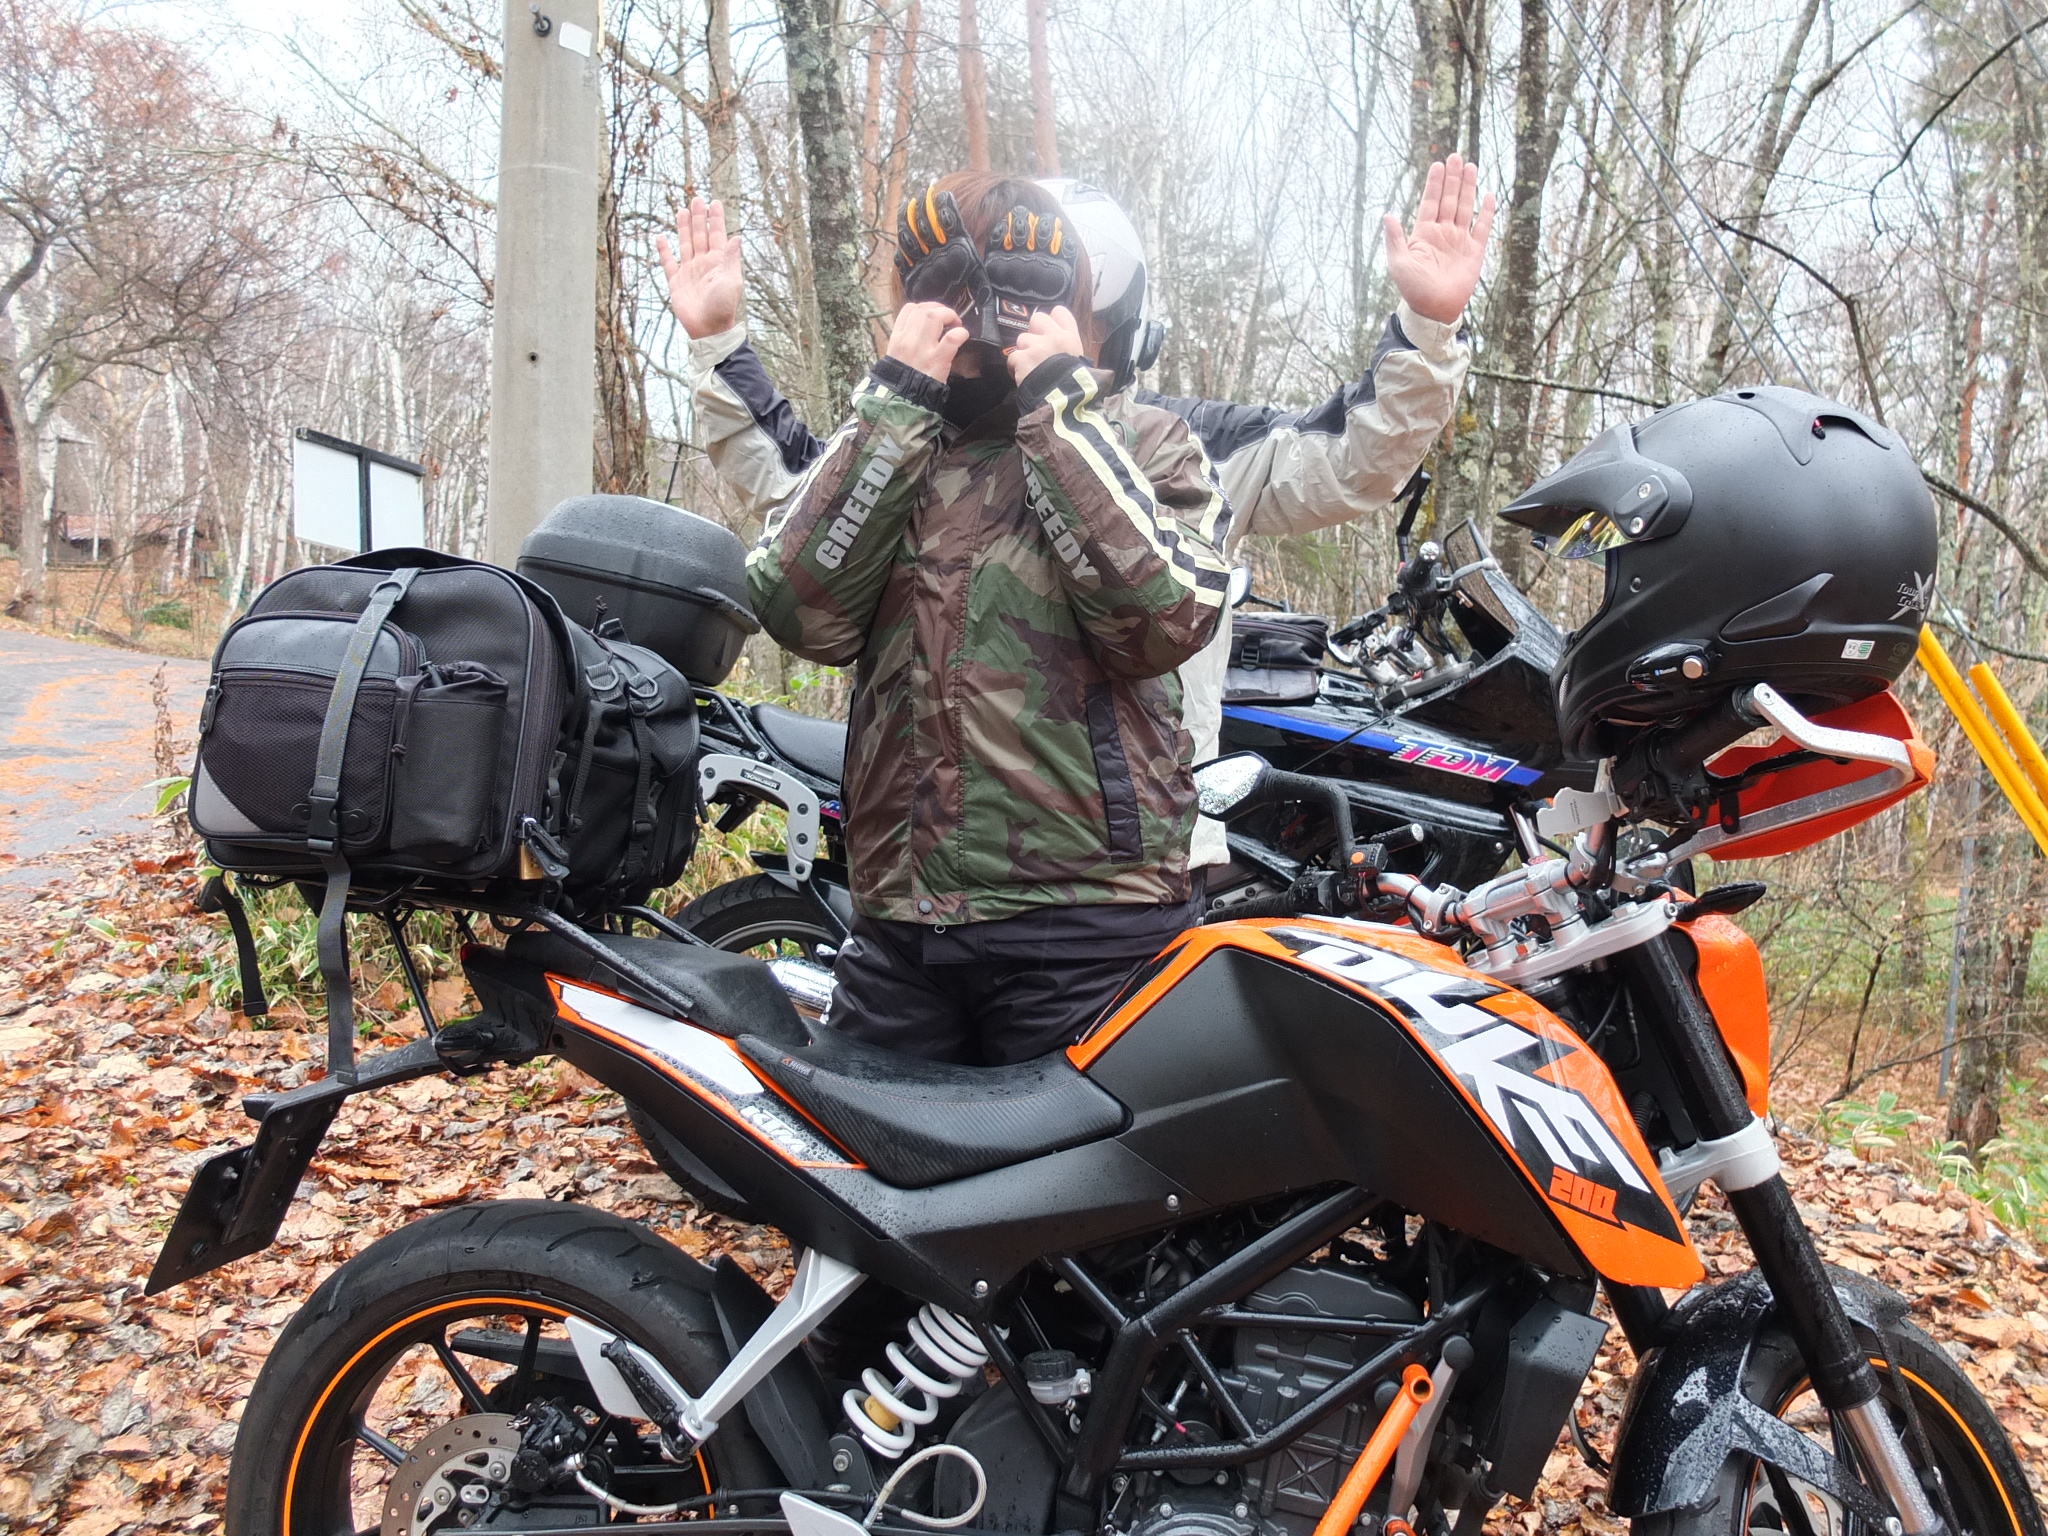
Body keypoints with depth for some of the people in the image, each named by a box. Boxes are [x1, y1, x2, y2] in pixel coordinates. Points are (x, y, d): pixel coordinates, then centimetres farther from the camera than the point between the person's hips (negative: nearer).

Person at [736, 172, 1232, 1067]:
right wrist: (895, 403, -8)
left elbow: (1164, 616, -16)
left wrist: (1059, 400, -11)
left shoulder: (1143, 440, 4)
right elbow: (799, 611, -6)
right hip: (897, 924, 3)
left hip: (1087, 928, -3)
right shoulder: (880, 443, 12)